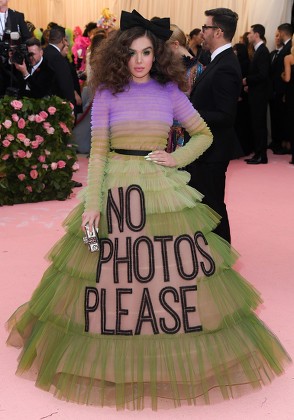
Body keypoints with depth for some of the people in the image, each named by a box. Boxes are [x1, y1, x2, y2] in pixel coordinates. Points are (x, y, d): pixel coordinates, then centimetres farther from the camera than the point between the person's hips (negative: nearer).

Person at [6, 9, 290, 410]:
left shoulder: (170, 90, 5)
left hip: (162, 188, 1)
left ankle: (178, 350, 26)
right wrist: (92, 204, -11)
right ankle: (113, 357, 24)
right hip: (116, 187, -1)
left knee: (173, 268, 5)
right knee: (109, 268, 3)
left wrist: (177, 158, -4)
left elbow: (204, 134, 12)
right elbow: (97, 152, -4)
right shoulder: (107, 92, 0)